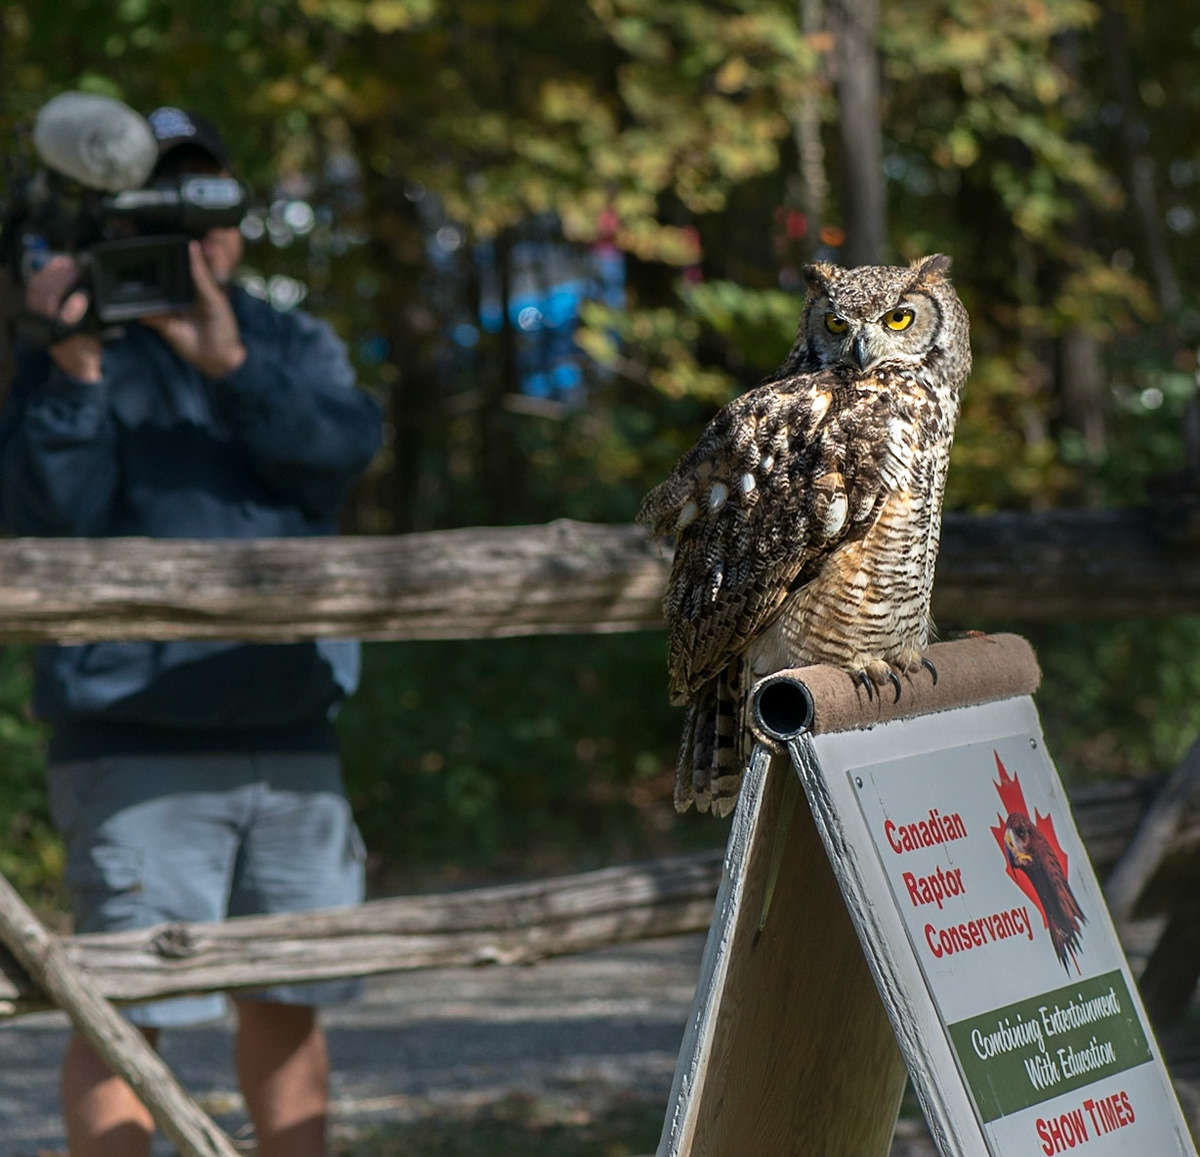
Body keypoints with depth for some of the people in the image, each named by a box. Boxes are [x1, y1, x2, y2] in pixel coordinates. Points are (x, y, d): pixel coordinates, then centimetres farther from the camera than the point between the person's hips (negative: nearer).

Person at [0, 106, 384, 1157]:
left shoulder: (296, 347, 13)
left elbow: (343, 451, -7)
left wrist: (230, 363, -20)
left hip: (290, 733, 5)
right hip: (136, 746, -4)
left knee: (291, 999, 12)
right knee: (128, 1008, -5)